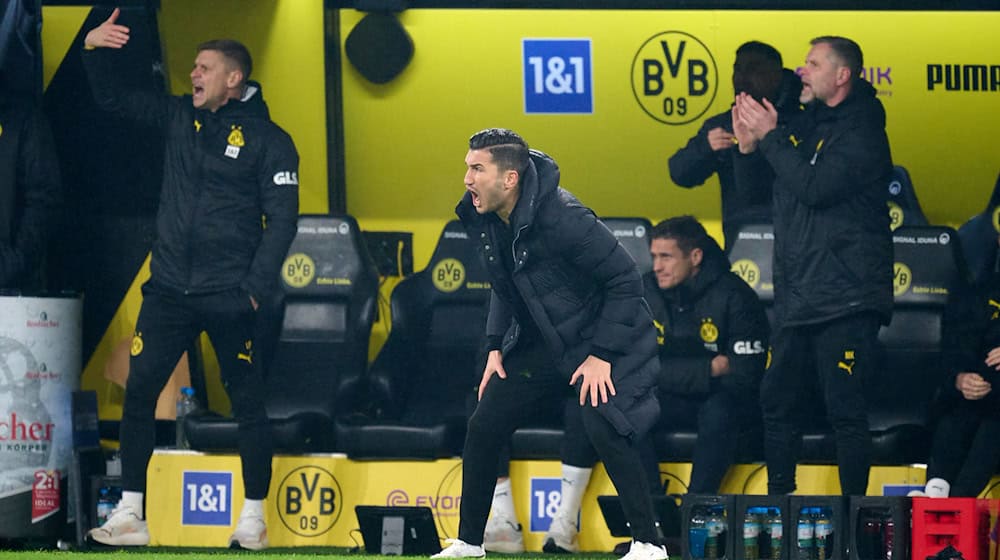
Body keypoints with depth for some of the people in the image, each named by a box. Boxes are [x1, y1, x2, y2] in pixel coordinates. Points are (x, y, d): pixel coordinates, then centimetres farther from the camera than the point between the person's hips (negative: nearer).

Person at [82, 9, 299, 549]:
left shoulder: (268, 140, -4)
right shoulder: (179, 116, 9)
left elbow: (281, 220, -8)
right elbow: (111, 99, 14)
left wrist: (255, 289, -15)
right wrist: (94, 50, -5)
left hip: (228, 297, -4)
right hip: (168, 290, 4)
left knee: (248, 403, 2)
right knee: (138, 393, -1)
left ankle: (253, 519, 10)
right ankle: (129, 514, 3)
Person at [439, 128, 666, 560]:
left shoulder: (560, 217, -29)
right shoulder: (482, 217, -5)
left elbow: (625, 279, -23)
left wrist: (602, 356, -23)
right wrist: (496, 346, 7)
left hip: (599, 340, -8)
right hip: (540, 342, 8)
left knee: (603, 430, -25)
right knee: (483, 428, 2)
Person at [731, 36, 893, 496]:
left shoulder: (861, 130, -9)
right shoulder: (803, 124, 15)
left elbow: (815, 187, -22)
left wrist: (770, 137, -14)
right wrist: (748, 147, 0)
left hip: (844, 300, -8)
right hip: (796, 297, 8)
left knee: (845, 409, -9)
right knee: (777, 402, 12)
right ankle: (778, 502, 22)